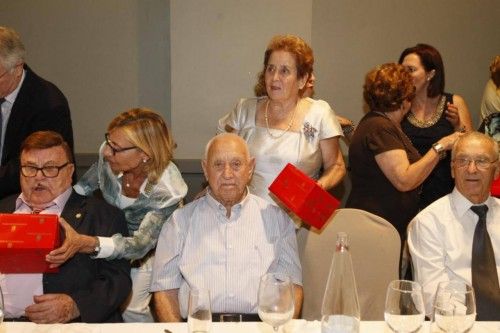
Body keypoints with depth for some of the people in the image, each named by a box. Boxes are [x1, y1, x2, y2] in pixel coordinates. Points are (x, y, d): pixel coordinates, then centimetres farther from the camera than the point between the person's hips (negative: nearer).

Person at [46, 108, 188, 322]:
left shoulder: (168, 190, -35)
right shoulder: (108, 157, -23)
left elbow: (141, 245, -40)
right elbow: (83, 187, -1)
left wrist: (86, 244, -56)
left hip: (148, 254, -4)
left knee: (129, 309, -15)